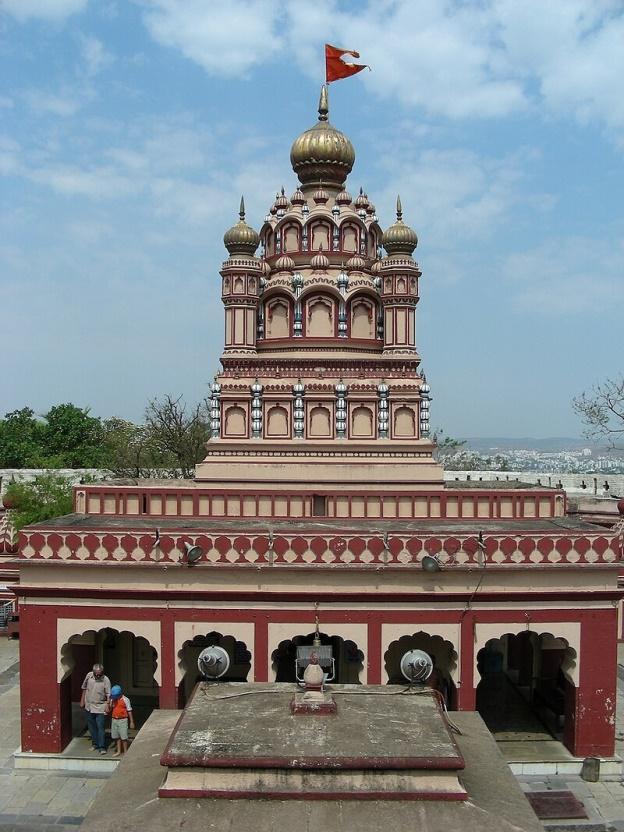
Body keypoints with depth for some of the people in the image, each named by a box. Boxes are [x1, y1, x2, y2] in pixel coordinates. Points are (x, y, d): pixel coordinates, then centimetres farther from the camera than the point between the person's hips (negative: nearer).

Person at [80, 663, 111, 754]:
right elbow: (84, 688, 9)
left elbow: (108, 695, -13)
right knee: (92, 726, 15)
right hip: (89, 706, 4)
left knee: (101, 727, -5)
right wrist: (82, 700, 12)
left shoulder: (106, 680, -17)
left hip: (100, 708, -4)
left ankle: (102, 747, 2)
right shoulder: (89, 676, -6)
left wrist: (107, 705, -21)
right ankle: (95, 743, 31)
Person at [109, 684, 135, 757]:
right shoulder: (112, 700, 4)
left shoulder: (125, 700, -10)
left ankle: (125, 752, 9)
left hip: (122, 720, -5)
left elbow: (129, 711, -7)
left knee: (124, 737, -3)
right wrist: (109, 703, -12)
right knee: (117, 736, 12)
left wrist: (131, 722, -7)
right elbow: (109, 710, 6)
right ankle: (119, 751, 24)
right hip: (114, 720, 5)